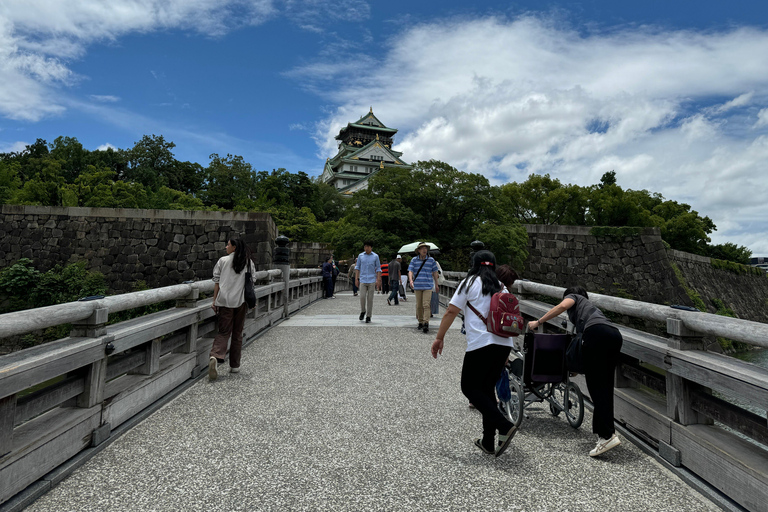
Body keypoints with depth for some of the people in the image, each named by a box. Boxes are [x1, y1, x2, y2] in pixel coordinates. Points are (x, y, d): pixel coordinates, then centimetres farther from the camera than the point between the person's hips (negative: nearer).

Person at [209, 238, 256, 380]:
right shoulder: (248, 263, 4)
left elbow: (217, 282, 1)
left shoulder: (223, 261, 1)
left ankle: (215, 357, -22)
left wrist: (214, 301, 5)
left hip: (225, 301, -1)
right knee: (237, 333, 11)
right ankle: (235, 366, 17)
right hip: (241, 301, 1)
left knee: (223, 331, 3)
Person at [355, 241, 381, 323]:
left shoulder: (375, 256, 3)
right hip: (363, 280, 1)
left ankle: (368, 316, 9)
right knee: (362, 297, -8)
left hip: (372, 280, -1)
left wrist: (378, 280, -1)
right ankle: (363, 311, 18)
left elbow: (378, 269, 6)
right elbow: (357, 267, 12)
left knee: (370, 299, 0)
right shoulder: (360, 256, 7)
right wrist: (356, 279, 6)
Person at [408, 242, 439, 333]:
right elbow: (410, 271, 0)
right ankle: (420, 322, 19)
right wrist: (410, 280, -19)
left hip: (428, 286, -2)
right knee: (419, 305, 7)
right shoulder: (414, 260, 6)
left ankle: (426, 323, -15)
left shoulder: (431, 260, 5)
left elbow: (435, 272, 13)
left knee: (426, 305, -12)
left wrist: (436, 284, 16)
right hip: (417, 286, 2)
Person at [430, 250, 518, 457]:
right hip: (504, 343, 7)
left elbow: (451, 311, -3)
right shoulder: (501, 287, 18)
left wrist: (439, 337, 6)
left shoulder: (470, 283, 2)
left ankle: (504, 426, -10)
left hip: (481, 343, -6)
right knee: (488, 388, 15)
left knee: (469, 387, 4)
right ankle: (488, 442, 18)